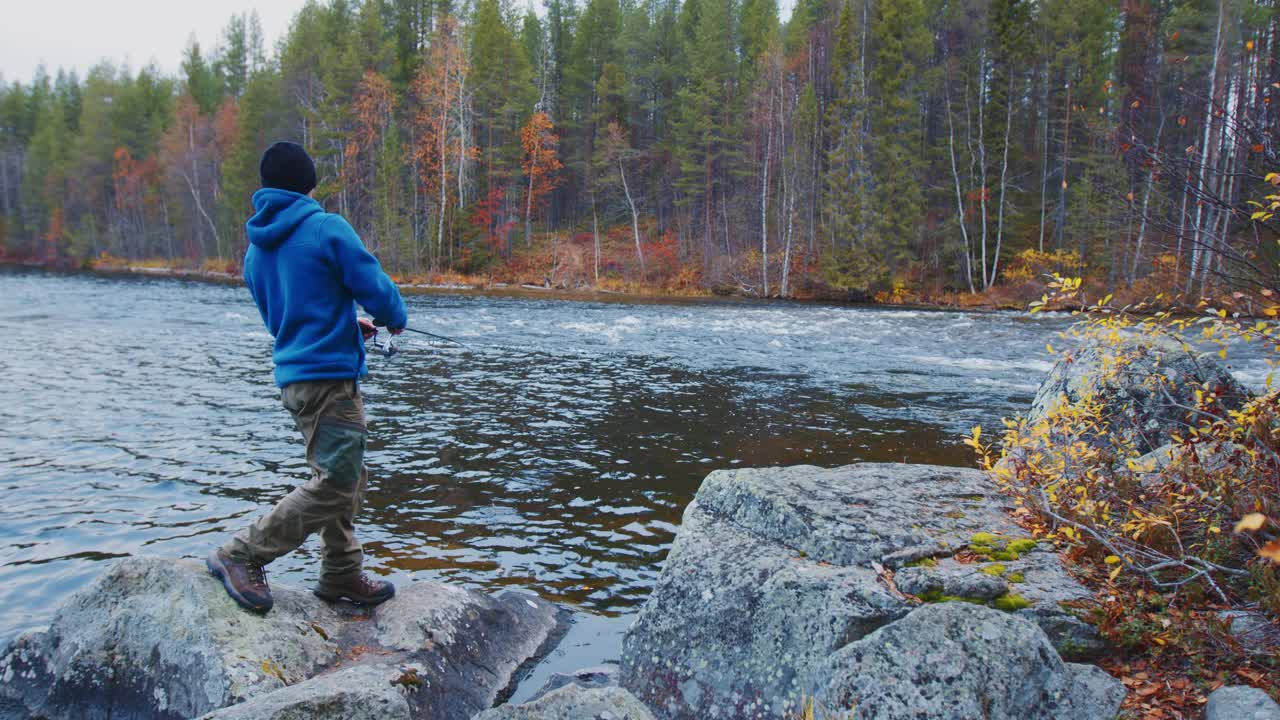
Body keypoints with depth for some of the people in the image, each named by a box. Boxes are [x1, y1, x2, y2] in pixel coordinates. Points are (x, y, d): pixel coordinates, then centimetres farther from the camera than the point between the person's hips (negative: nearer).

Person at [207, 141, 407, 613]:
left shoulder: (256, 249, 13)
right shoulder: (327, 228, -10)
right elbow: (376, 289, -12)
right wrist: (395, 320, 10)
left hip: (293, 374, 9)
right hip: (328, 374, -9)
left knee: (348, 476, 16)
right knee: (334, 483, -4)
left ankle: (342, 575, 23)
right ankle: (241, 555, 0)